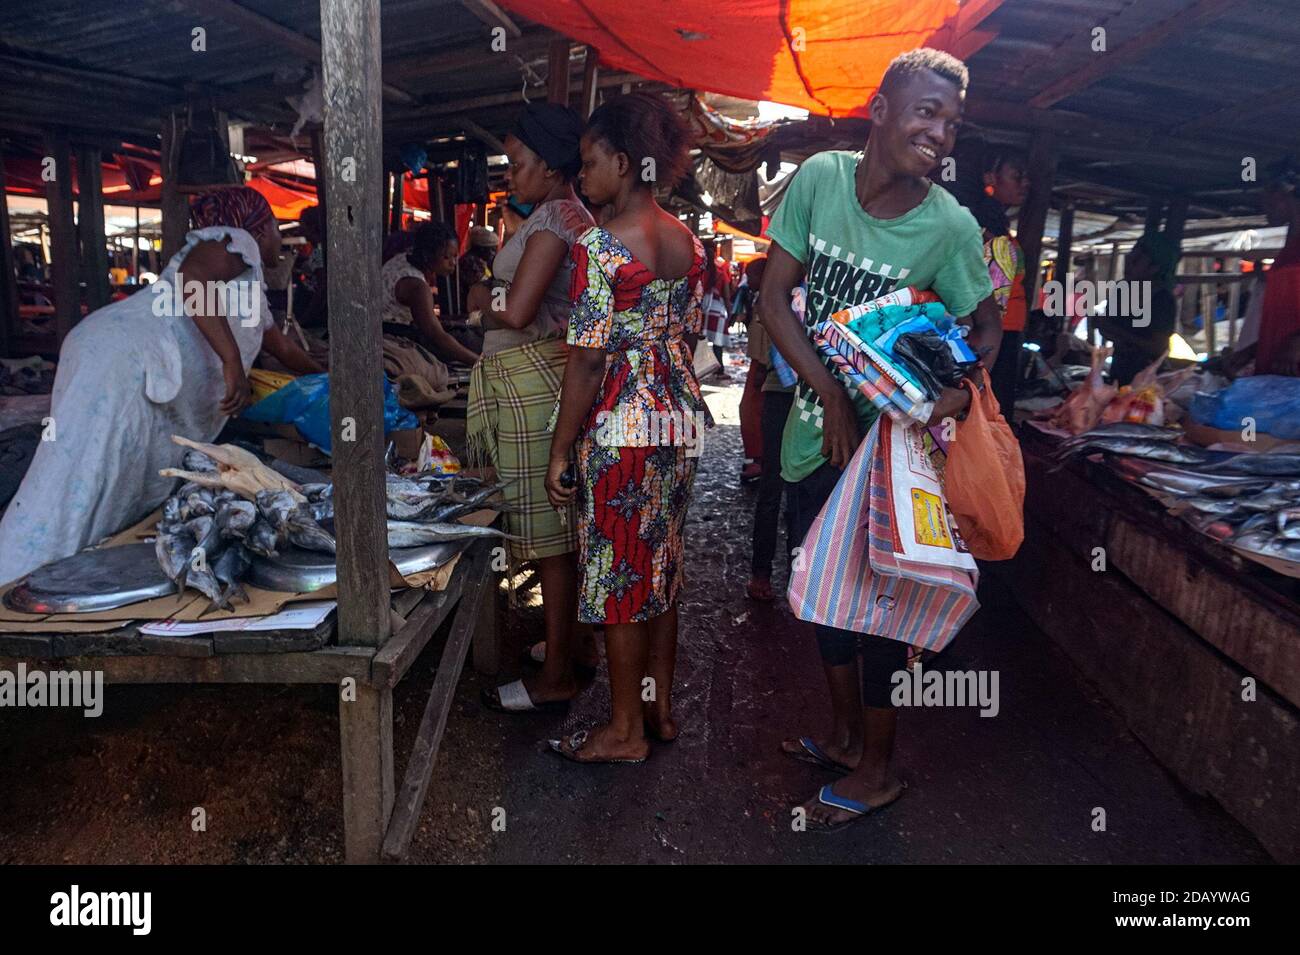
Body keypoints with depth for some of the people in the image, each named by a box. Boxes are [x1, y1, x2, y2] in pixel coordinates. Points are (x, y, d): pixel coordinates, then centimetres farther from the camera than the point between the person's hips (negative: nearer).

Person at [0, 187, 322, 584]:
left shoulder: (250, 288, 33)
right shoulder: (235, 241, 3)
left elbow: (280, 345, 48)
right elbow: (192, 279, -19)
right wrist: (232, 361, -25)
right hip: (122, 359, -10)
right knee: (70, 493, -17)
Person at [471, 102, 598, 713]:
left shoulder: (552, 217, -13)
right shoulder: (576, 216, 18)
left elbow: (515, 312, -21)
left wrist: (485, 312, -2)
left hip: (531, 378, -10)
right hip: (547, 372, 10)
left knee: (548, 530, -4)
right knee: (561, 525, 16)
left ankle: (556, 676, 6)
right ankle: (575, 645, 29)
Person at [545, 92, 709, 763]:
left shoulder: (599, 245, -15)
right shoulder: (687, 242, 7)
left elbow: (588, 358, -18)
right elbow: (688, 338, 12)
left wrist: (559, 452, -12)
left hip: (620, 429, -8)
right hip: (680, 422, 8)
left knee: (617, 571, 4)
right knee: (662, 562, 17)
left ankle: (625, 730, 17)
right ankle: (660, 707, 30)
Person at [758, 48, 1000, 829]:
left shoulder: (951, 226, -14)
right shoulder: (819, 177, -7)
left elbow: (986, 327, -1)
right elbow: (774, 297, -6)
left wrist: (960, 391, -22)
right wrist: (831, 395, -16)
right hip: (817, 428, 4)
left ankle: (878, 769, 26)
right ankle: (846, 735, 40)